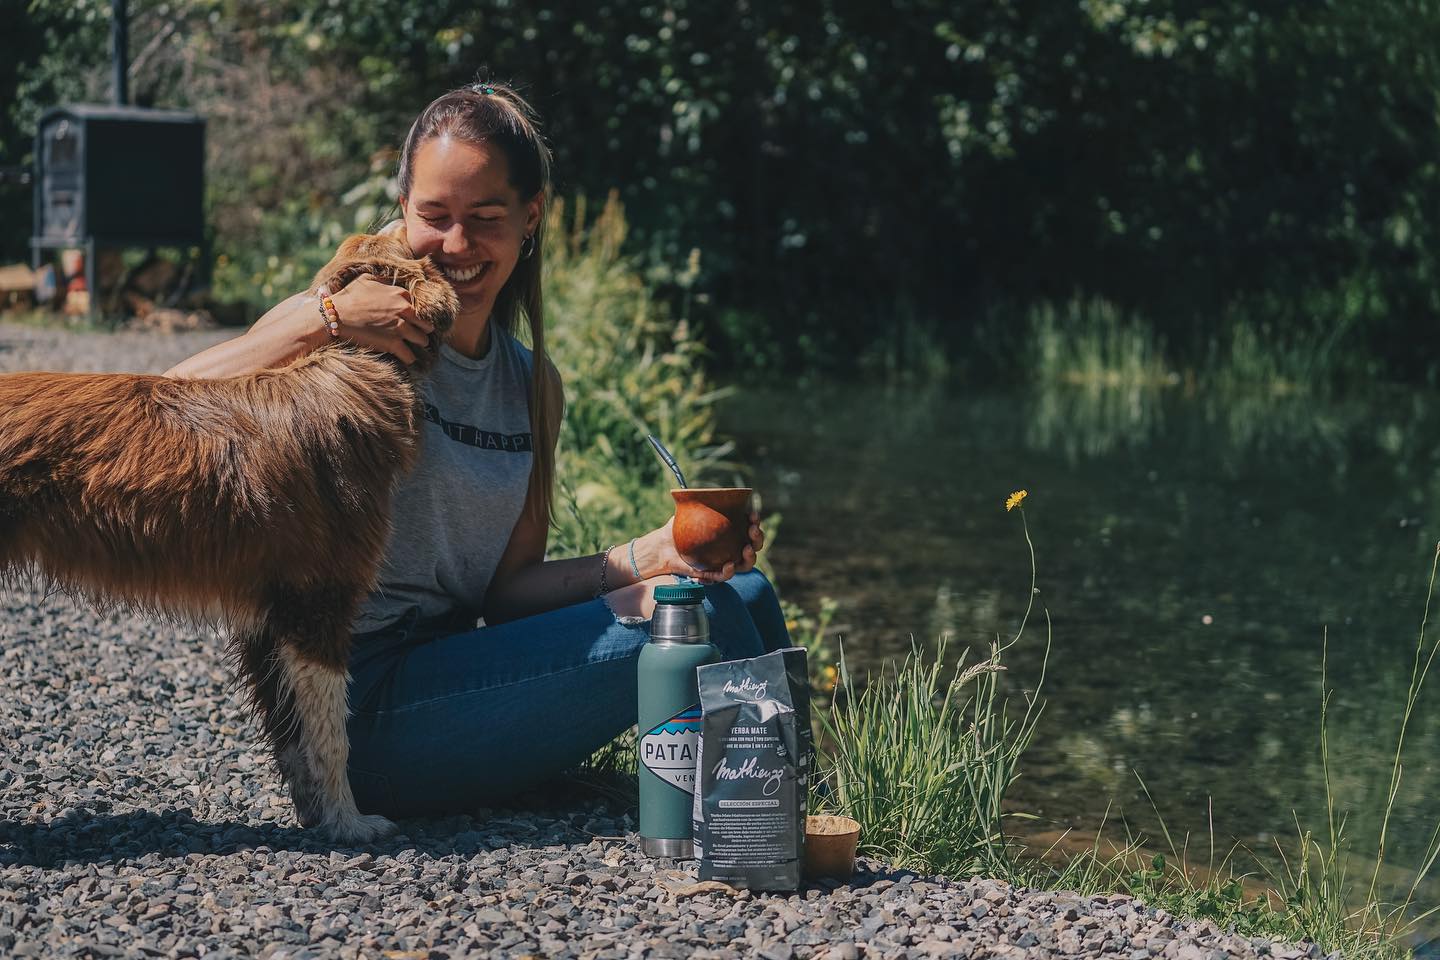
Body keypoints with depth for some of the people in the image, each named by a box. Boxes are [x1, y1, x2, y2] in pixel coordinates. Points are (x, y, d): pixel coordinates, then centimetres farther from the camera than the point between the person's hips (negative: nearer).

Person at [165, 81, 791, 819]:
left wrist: (649, 557, -7)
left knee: (742, 594, 5)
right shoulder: (350, 334, -9)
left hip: (453, 663, 8)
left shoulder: (532, 388, 11)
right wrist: (324, 321, -29)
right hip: (362, 709, -8)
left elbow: (503, 590, 7)